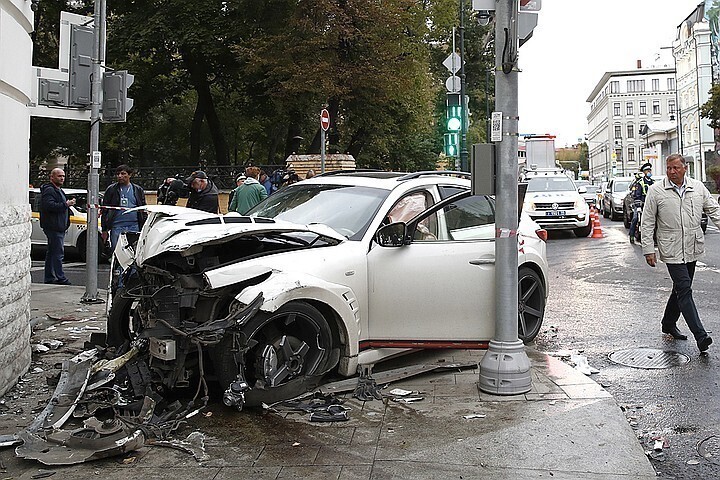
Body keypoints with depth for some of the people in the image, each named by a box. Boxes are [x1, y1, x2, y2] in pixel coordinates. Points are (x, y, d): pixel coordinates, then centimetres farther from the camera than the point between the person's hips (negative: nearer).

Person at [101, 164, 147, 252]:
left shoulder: (138, 190, 11)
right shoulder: (111, 190, 9)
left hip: (134, 226, 0)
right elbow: (104, 211, 10)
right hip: (117, 227, 0)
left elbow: (144, 211, 13)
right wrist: (104, 230, 4)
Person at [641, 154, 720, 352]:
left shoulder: (698, 187, 6)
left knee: (681, 289, 15)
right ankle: (700, 335, -14)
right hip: (672, 250, -5)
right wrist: (648, 250, -7)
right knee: (684, 290, -11)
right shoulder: (656, 191, -5)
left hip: (693, 249, 5)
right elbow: (647, 223, -3)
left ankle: (669, 324, 33)